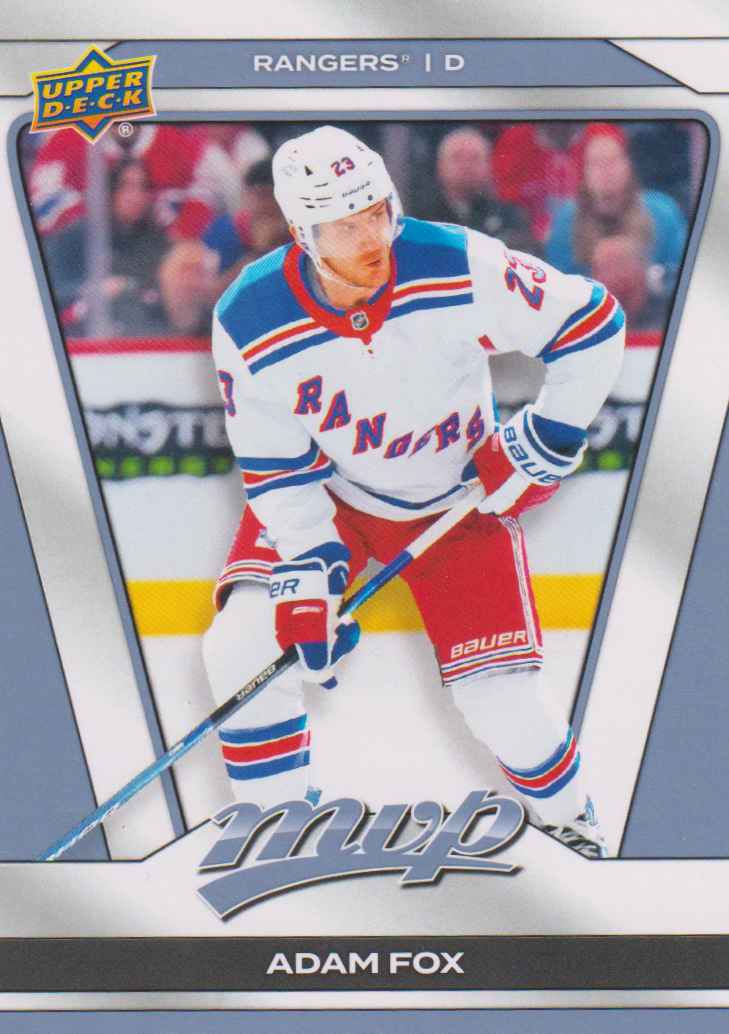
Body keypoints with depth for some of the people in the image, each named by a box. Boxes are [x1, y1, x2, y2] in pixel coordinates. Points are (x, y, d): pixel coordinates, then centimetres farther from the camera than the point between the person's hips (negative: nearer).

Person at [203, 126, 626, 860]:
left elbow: (592, 325, -16)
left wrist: (548, 439, -13)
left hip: (458, 501, -1)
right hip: (326, 493, 1)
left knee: (502, 702, -7)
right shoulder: (250, 323, -23)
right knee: (243, 647, -18)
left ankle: (567, 820, 27)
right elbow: (276, 468, -13)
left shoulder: (460, 270, -27)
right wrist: (309, 570, -21)